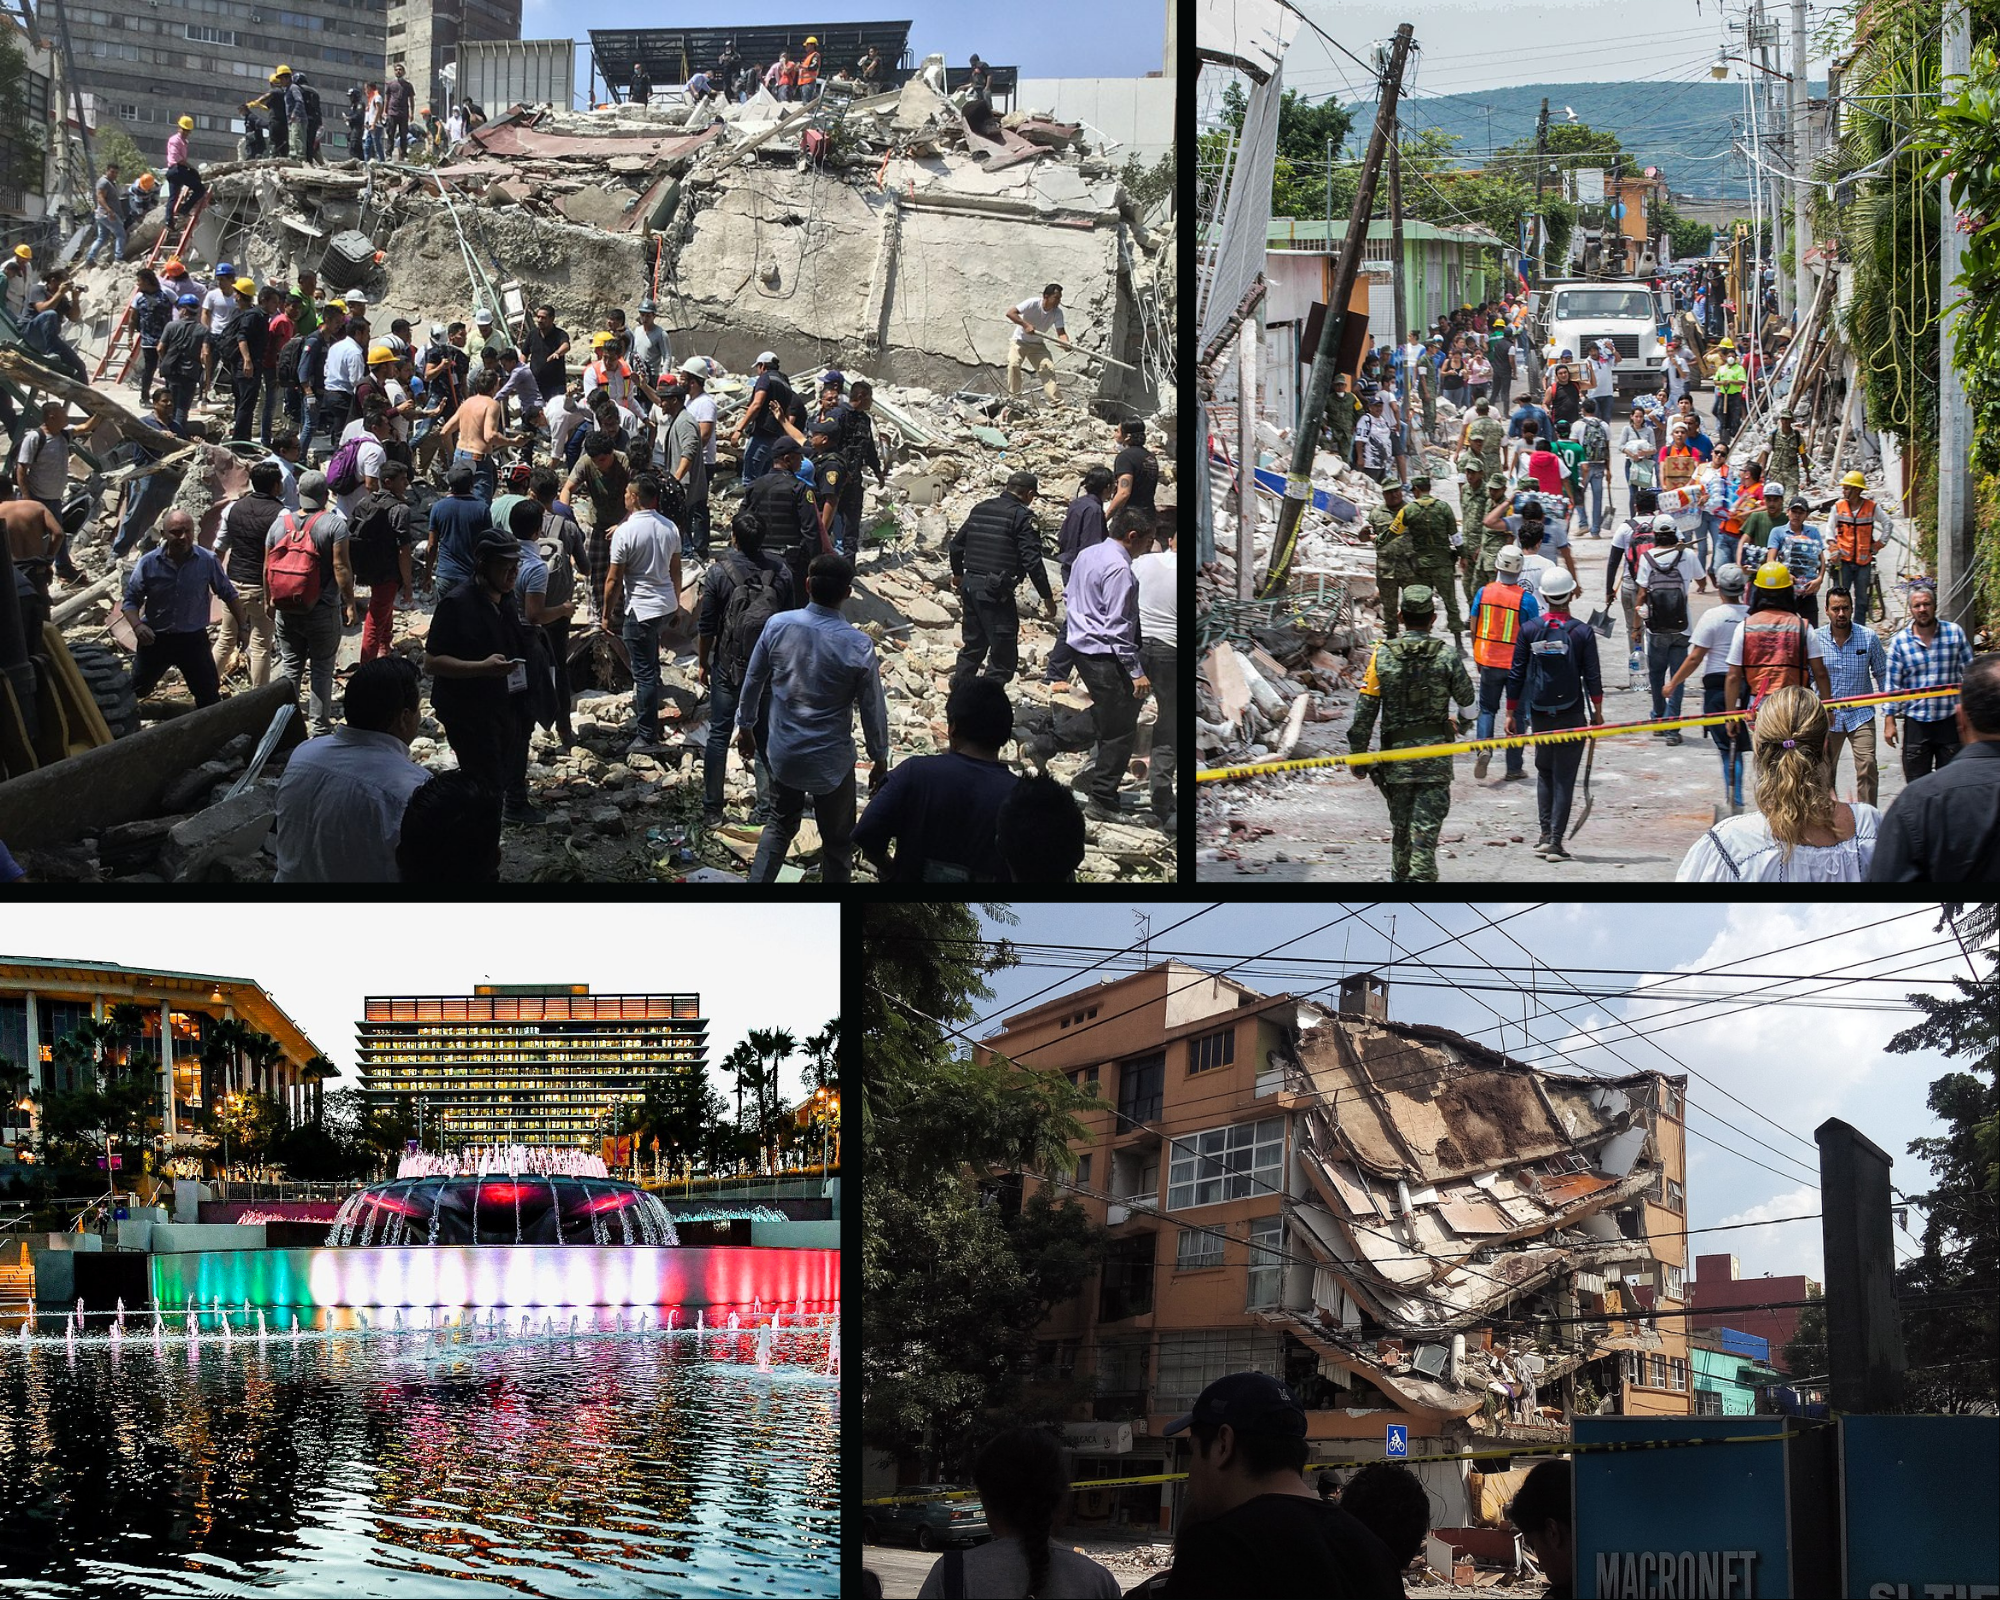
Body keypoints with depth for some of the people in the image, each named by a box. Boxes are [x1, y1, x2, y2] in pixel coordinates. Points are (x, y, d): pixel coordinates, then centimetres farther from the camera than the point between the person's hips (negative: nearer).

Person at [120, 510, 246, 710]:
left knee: (209, 697, 3)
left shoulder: (207, 561, -9)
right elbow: (131, 600, -3)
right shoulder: (148, 563, -10)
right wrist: (137, 625, -22)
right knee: (135, 691, 12)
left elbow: (229, 595, 4)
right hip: (156, 639, 0)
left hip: (193, 639, 0)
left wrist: (242, 627, 3)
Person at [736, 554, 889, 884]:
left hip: (783, 754, 4)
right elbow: (872, 708, -11)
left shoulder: (777, 625, -13)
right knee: (838, 842, 15)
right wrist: (880, 758, 4)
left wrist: (745, 726, 18)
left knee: (781, 825, 25)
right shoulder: (859, 646, -22)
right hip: (831, 760, -4)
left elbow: (753, 681, 0)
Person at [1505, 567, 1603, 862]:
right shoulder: (1582, 632, -8)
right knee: (1564, 777, 2)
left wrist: (1511, 712, 8)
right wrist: (1597, 711, 9)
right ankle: (1555, 841, -3)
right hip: (1572, 713, -2)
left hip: (1539, 714, 2)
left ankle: (1545, 834, 9)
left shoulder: (1529, 630, -3)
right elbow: (1592, 676, -4)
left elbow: (1516, 675, 0)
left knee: (1544, 772, 19)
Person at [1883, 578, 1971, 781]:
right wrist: (1889, 721, -1)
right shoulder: (1900, 642, -2)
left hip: (1950, 720, 0)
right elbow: (1892, 684, 1)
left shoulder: (1955, 633, -1)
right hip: (1916, 724, 0)